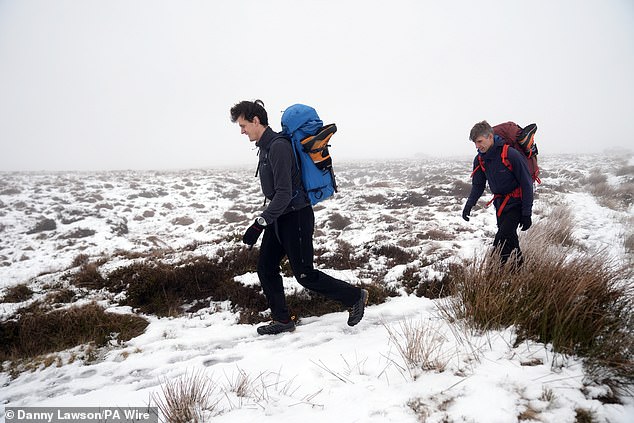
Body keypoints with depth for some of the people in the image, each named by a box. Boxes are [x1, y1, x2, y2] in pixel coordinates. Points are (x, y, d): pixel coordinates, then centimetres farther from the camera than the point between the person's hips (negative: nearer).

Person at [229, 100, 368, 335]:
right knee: (265, 268, 9)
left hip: (296, 216, -10)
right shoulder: (265, 146, 11)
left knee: (304, 274, -2)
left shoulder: (278, 146, -21)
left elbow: (283, 194, -27)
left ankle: (355, 297, 14)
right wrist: (265, 221, 23)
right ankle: (282, 320, 20)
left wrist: (259, 224, -28)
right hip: (279, 217, 10)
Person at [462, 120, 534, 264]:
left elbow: (527, 185, -18)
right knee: (509, 239, 15)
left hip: (515, 204, -7)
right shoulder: (480, 159, -3)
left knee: (501, 240, -17)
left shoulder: (511, 155, -23)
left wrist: (527, 214, -17)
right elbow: (478, 185, 7)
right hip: (499, 203, 7)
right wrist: (469, 205, -11)